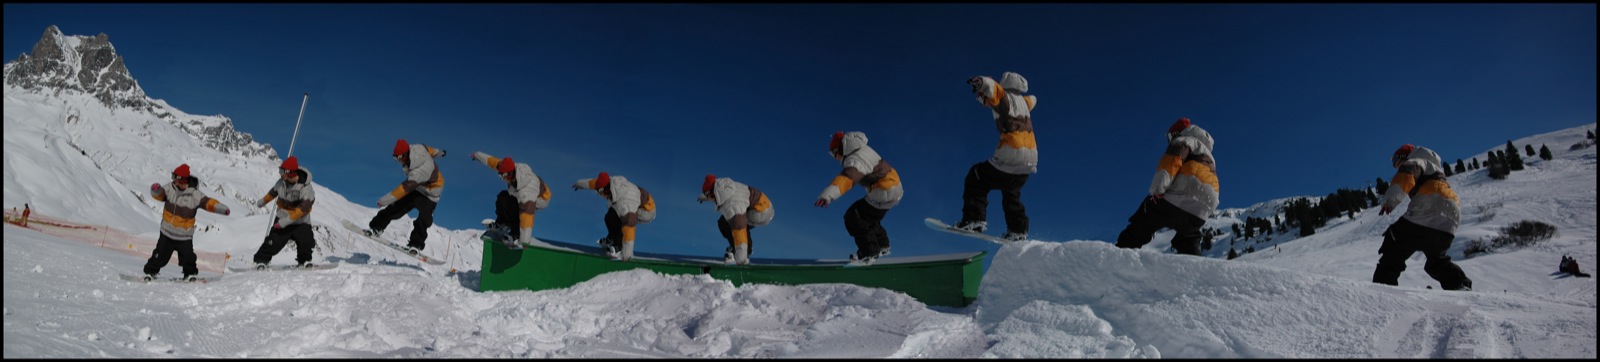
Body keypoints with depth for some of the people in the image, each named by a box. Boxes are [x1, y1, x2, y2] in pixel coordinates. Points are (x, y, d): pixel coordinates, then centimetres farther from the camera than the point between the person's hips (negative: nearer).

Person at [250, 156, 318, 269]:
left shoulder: (305, 188, -22)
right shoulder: (282, 182, -4)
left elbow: (303, 208, -29)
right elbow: (273, 192, 20)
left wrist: (288, 219, -36)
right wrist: (263, 201, 37)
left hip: (300, 222, -4)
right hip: (282, 219, 4)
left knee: (305, 241, -19)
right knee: (274, 241, -7)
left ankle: (304, 260, 6)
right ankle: (261, 260, 12)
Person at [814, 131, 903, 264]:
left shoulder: (856, 161, -26)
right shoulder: (864, 149, 5)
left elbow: (846, 178, -46)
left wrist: (828, 194, -60)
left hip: (884, 193, -10)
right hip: (893, 188, 10)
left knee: (853, 217, -5)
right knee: (867, 216, 26)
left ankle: (870, 252, 3)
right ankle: (882, 245, 39)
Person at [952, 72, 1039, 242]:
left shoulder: (1004, 98, 1)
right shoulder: (1024, 102, 20)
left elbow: (992, 87, -21)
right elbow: (1032, 100, 45)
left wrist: (981, 82, -40)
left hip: (1009, 158, -7)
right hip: (1030, 162, 7)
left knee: (976, 179, 3)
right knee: (1011, 194, 26)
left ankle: (974, 219, -10)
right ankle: (1018, 230, 17)